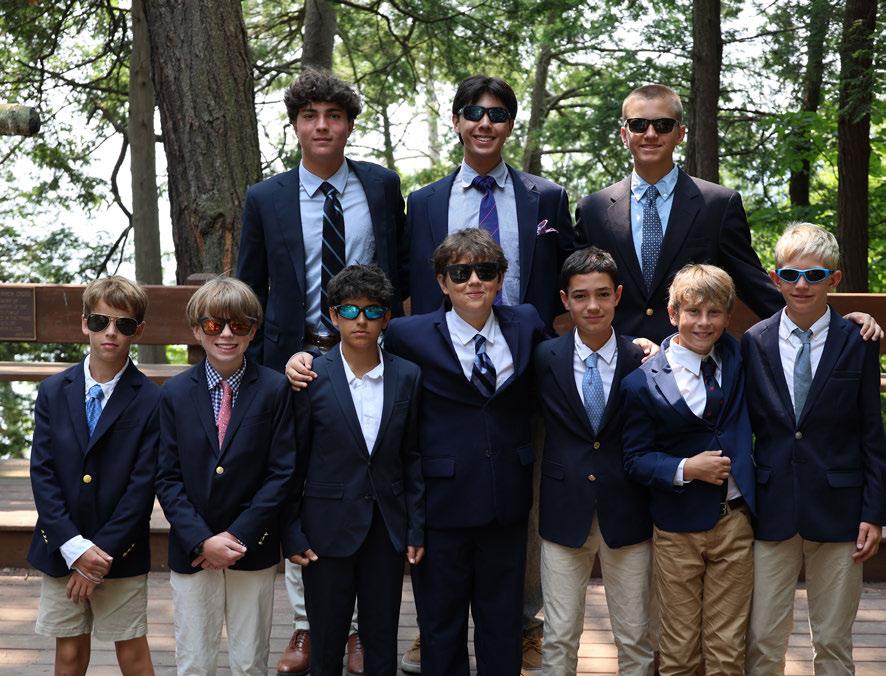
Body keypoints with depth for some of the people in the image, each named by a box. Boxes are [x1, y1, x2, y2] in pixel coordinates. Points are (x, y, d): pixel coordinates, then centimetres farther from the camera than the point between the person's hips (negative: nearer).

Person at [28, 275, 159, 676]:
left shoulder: (151, 401, -7)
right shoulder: (53, 392, 2)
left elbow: (142, 485, -10)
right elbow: (42, 473, -3)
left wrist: (103, 552, -13)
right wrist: (75, 547, -12)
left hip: (121, 553, -2)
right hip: (61, 549, 3)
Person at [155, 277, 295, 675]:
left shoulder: (275, 390, -5)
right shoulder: (175, 394, 0)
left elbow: (282, 473, -7)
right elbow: (168, 478, -2)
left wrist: (237, 536, -12)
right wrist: (202, 540, -13)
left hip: (253, 550, -1)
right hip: (191, 552, 1)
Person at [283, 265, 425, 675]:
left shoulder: (407, 377, 1)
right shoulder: (310, 377, -6)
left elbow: (412, 457, 5)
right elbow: (291, 463, -2)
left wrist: (417, 529, 3)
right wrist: (292, 534, -4)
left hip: (387, 530, 2)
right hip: (329, 532, -2)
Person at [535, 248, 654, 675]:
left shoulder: (642, 360, -3)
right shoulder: (545, 358, -1)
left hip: (627, 515, 0)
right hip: (564, 514, 0)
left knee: (635, 641, 10)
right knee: (559, 639, 9)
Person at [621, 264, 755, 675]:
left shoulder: (735, 358, 3)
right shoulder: (643, 382, -7)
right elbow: (636, 459, -5)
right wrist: (685, 469, -20)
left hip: (735, 521, 3)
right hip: (677, 528, -2)